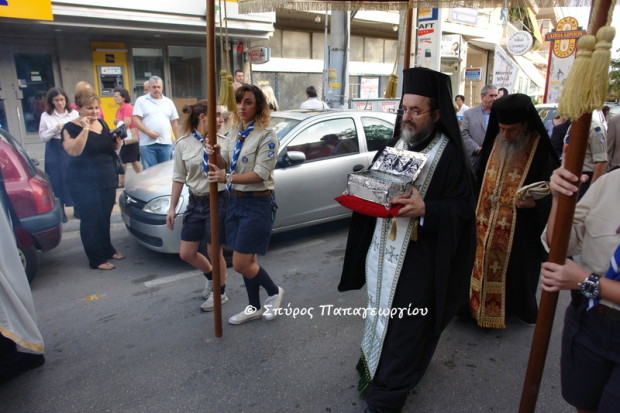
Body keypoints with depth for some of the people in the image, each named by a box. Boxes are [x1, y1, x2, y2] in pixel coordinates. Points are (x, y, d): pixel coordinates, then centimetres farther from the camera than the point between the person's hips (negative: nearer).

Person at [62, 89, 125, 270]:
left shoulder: (102, 123, 10)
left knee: (105, 218, 16)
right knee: (90, 220, 0)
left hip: (108, 180, 6)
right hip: (85, 185, -6)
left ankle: (107, 250, 30)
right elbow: (73, 151, -25)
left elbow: (111, 147, 21)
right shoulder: (71, 128, -9)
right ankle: (96, 259, 7)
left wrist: (117, 142, 0)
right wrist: (85, 129, -26)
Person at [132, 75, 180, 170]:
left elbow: (174, 122, 16)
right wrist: (148, 132, -16)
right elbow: (136, 120, -4)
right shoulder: (141, 101, 3)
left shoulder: (169, 102, 13)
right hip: (147, 144, -3)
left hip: (166, 143, 3)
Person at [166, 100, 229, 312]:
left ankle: (220, 292, 29)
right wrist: (172, 207, 6)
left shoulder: (222, 142, -7)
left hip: (217, 201, -3)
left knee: (215, 253, 5)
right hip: (195, 202, 4)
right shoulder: (183, 144, -2)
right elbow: (179, 178, 5)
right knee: (186, 253, 10)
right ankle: (211, 277, 39)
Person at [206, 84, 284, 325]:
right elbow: (224, 164, 7)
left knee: (241, 264, -4)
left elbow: (261, 173, -20)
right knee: (246, 261, 14)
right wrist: (214, 155, -15)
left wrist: (228, 178, -28)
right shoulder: (235, 133, 10)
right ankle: (255, 308, 31)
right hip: (235, 201, 7)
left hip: (257, 204, -7)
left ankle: (274, 292, 23)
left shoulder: (266, 135, -12)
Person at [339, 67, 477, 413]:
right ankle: (375, 368, 42)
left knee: (403, 327, 5)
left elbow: (463, 207, -13)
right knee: (381, 314, 19)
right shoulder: (396, 144, 8)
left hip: (418, 259, -6)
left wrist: (425, 209, -29)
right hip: (383, 250, 6)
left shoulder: (450, 155, -11)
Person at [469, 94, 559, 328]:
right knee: (485, 261, 10)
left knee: (516, 267, 8)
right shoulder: (494, 143, 3)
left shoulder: (541, 150, -11)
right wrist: (478, 209, 9)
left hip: (521, 227, -4)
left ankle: (517, 307, 29)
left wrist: (535, 202, -27)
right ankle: (480, 302, 28)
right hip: (487, 223, 4)